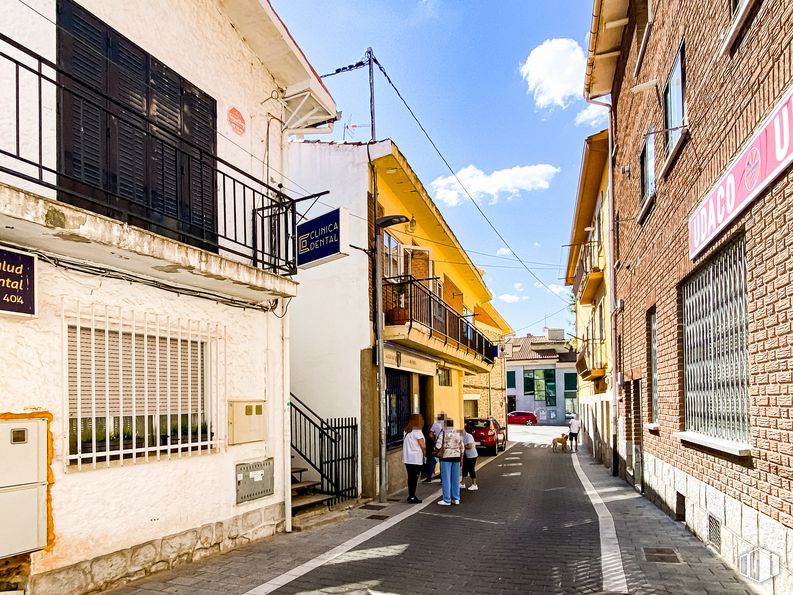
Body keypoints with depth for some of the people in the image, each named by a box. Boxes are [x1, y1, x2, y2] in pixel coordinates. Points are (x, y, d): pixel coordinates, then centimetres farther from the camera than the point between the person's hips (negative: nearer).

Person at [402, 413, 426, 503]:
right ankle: (412, 497, 2)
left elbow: (407, 444, 11)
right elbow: (423, 446, -13)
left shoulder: (406, 431, 9)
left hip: (407, 458, 7)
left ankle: (411, 496, 19)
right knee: (414, 478, 0)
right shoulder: (417, 431, -13)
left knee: (410, 477, 14)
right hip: (416, 459, -7)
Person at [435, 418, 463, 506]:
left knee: (446, 478, 0)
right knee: (455, 478, 11)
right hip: (456, 456, 5)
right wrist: (461, 458, 18)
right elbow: (461, 446, 10)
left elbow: (438, 445, -11)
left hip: (446, 456, -5)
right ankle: (456, 499, 16)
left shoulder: (443, 432, -8)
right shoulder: (458, 433, 8)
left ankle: (447, 500, 2)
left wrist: (436, 452, 8)